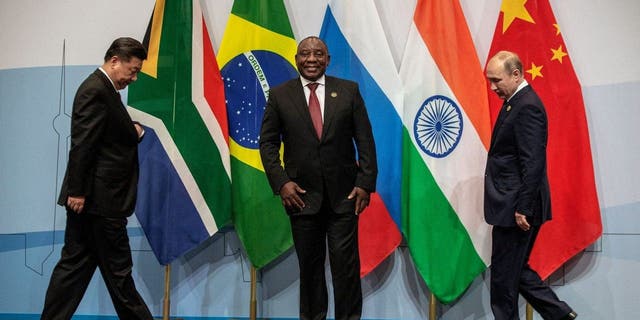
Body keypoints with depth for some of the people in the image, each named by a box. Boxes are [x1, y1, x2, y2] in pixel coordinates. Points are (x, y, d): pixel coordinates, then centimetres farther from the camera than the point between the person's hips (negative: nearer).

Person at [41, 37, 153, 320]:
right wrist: (78, 191, -22)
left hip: (94, 198, 10)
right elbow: (81, 145, -20)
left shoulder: (103, 90, 16)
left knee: (76, 263, 12)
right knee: (117, 269, 2)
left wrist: (133, 132, 5)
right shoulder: (96, 90, -15)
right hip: (98, 197, -10)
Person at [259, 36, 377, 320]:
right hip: (301, 194, 1)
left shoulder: (349, 90, 3)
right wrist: (281, 182, -7)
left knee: (346, 262, 0)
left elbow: (365, 140, 2)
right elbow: (268, 142, 4)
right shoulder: (279, 95, 3)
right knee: (309, 264, 9)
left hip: (343, 193, 0)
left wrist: (365, 183, -5)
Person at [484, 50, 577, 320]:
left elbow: (533, 163, -22)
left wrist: (523, 208, -21)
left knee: (504, 272, 1)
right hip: (510, 206, 10)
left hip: (516, 207, -10)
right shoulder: (514, 102, 14)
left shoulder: (527, 106, -17)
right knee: (514, 269, 17)